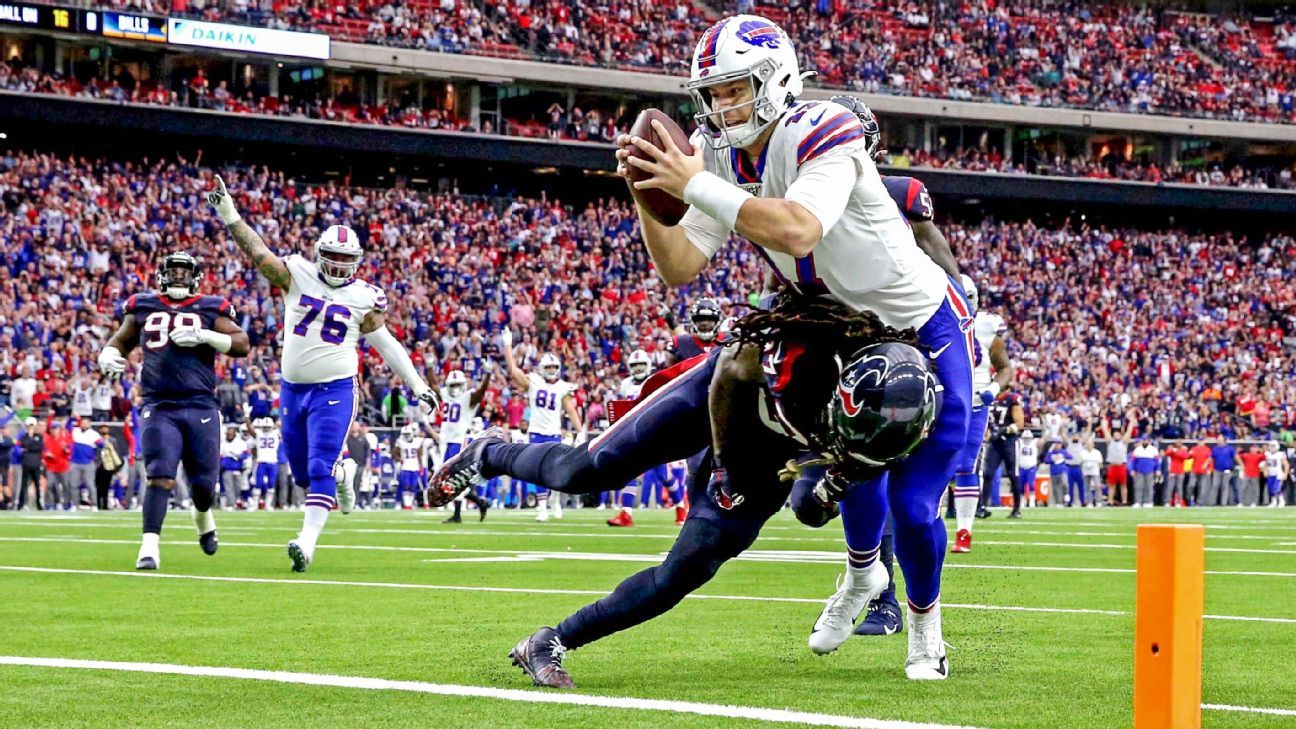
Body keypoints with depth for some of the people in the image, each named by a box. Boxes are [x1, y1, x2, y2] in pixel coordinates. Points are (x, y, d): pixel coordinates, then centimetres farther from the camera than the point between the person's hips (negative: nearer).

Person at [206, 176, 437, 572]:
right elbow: (256, 251, -4)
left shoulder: (364, 297, -1)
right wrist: (228, 212, -16)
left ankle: (307, 540, -21)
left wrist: (417, 384, 10)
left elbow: (385, 342, 9)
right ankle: (342, 474, 47)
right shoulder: (296, 275, 0)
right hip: (293, 388, 3)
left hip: (334, 390, -3)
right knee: (301, 470, 14)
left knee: (320, 469, -16)